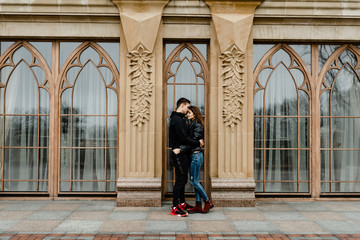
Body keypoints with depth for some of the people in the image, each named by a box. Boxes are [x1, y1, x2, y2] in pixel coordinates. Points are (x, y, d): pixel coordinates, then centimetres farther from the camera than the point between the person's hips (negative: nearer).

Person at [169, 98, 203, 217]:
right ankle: (175, 208, -1)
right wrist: (198, 143, -10)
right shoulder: (177, 119, -15)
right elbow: (184, 138, -20)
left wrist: (196, 142, 6)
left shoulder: (179, 119, 18)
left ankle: (182, 203, 27)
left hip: (183, 154, 10)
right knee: (180, 181, -7)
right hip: (180, 154, -10)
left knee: (183, 180, 16)